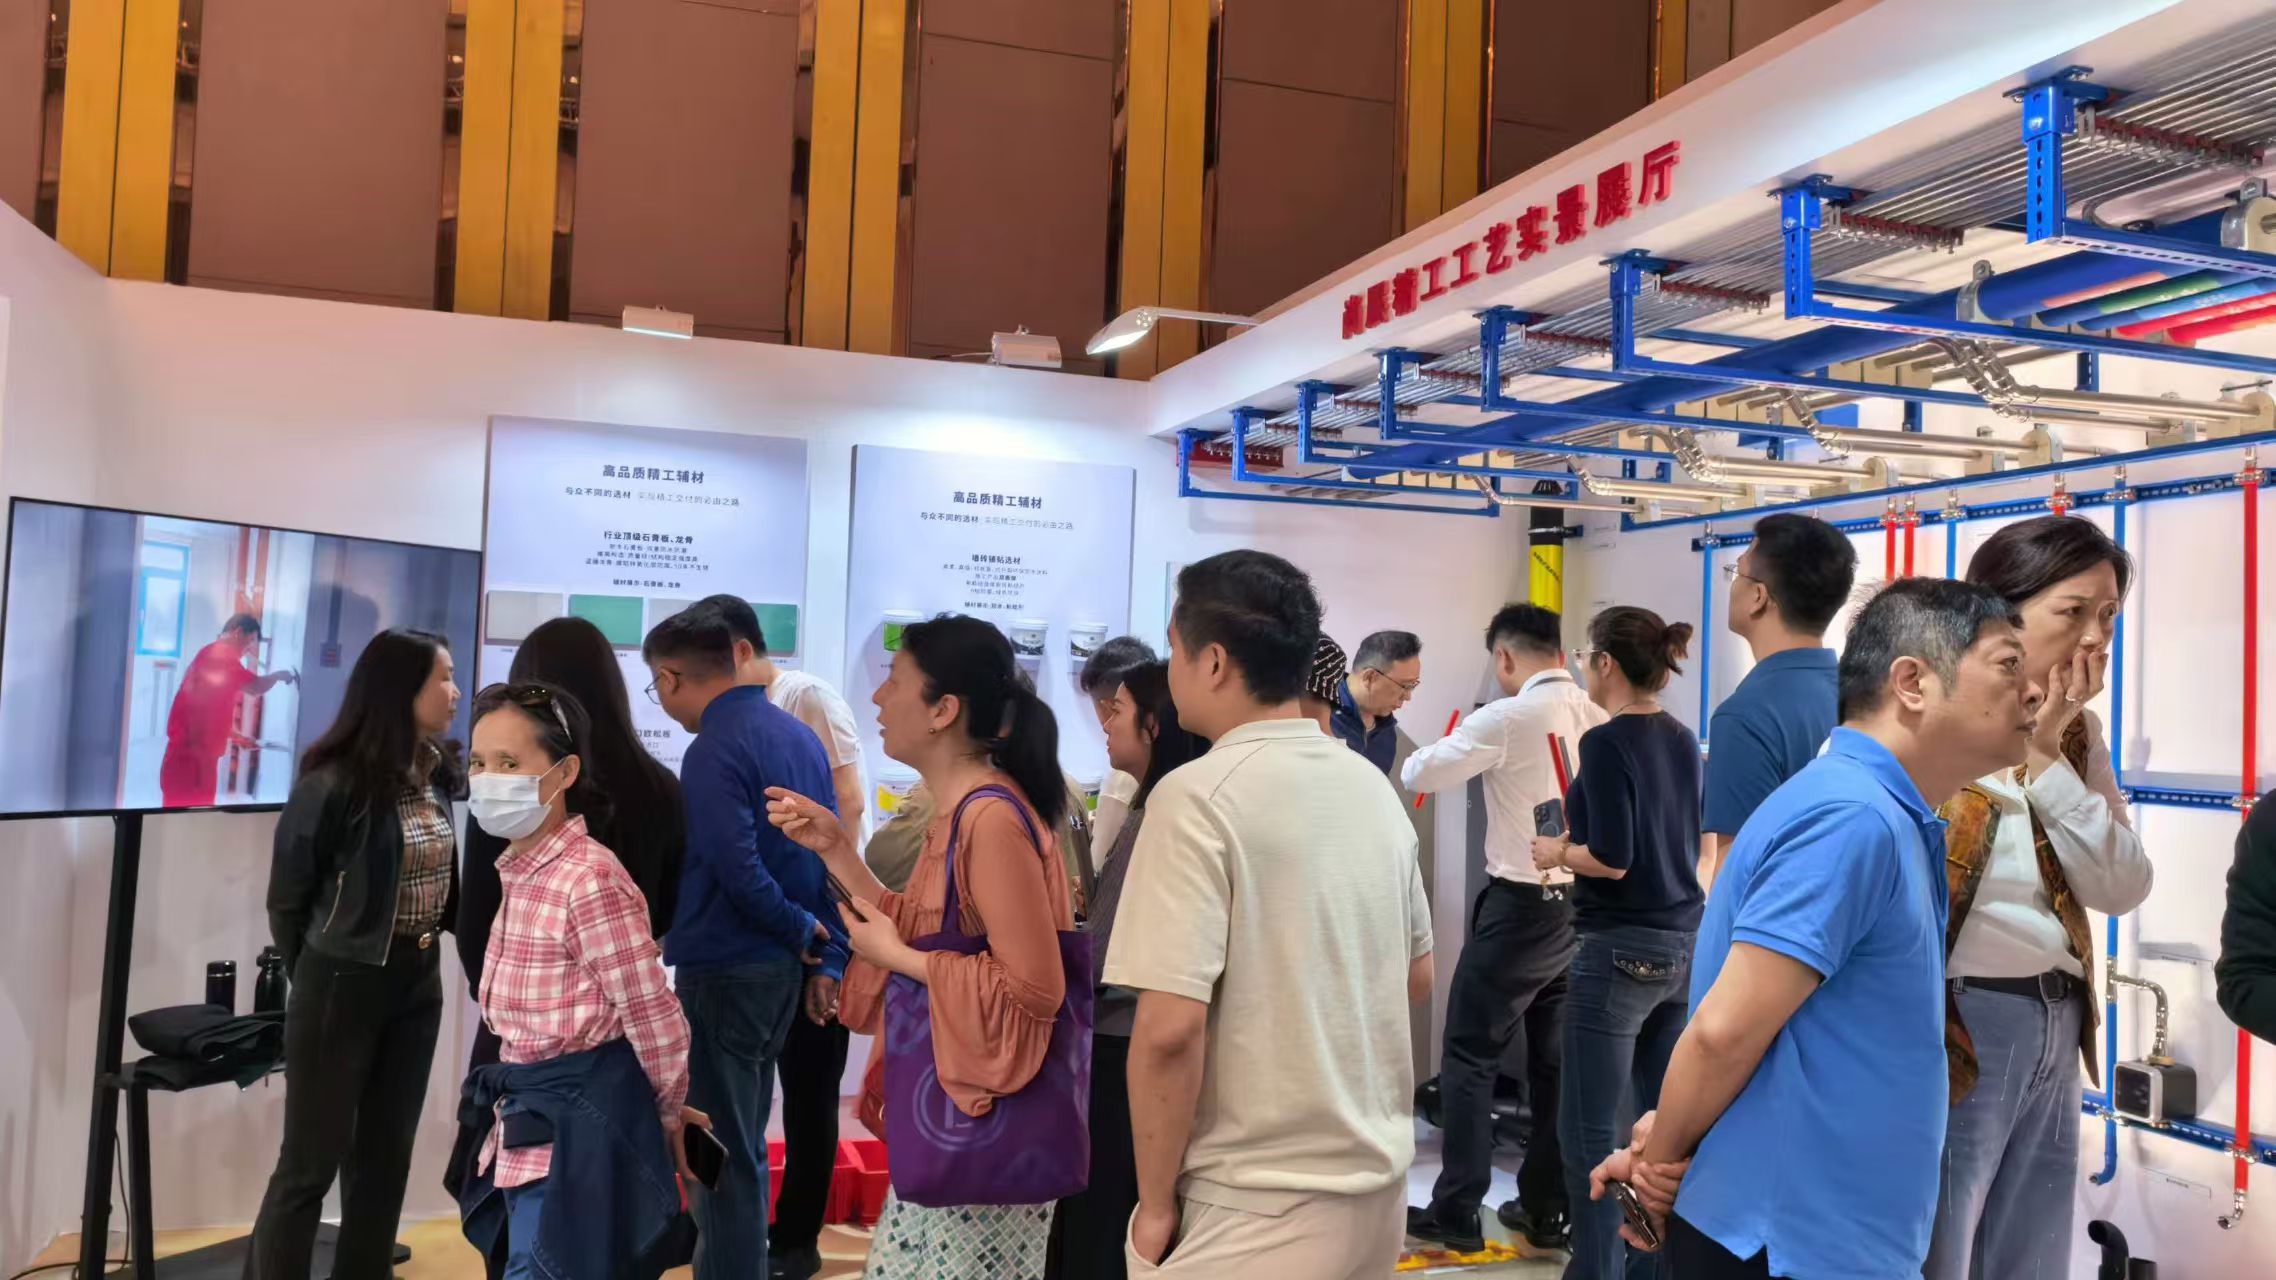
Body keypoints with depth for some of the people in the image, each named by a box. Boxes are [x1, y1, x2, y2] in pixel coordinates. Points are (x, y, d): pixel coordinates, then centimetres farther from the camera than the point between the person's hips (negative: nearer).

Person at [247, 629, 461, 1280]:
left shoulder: (436, 774, 0)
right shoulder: (335, 784, -17)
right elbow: (287, 899, -5)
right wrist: (320, 978, 7)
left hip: (419, 982, 6)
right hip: (345, 985, -6)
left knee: (386, 1158, 15)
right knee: (311, 1162, 5)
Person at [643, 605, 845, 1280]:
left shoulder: (713, 750, -17)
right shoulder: (799, 733, 9)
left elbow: (738, 870, -25)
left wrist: (799, 928, -9)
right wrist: (826, 954, 9)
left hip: (724, 970, -9)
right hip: (782, 966, 9)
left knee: (723, 1152, 3)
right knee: (744, 1142, 20)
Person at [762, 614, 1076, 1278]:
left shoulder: (991, 817, -22)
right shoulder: (957, 812, 7)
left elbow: (1034, 989, -26)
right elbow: (920, 934, 12)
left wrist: (891, 956, -16)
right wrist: (834, 848, 6)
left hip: (980, 1123, -9)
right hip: (945, 1112, 9)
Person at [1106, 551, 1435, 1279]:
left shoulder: (1198, 796, -18)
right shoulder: (1372, 787, 4)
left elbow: (1171, 1028, -22)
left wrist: (1156, 1200, -11)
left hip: (1256, 1204, -7)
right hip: (1378, 1181, 7)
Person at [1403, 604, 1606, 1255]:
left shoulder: (1506, 718, -14)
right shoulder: (1597, 720, 2)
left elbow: (1417, 774, -10)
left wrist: (1443, 747, 11)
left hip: (1521, 907, -6)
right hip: (1582, 906, 6)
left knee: (1471, 1055, 5)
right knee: (1556, 1060, 14)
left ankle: (1457, 1213, 9)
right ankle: (1546, 1210, 21)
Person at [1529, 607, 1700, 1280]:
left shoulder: (1607, 742, -15)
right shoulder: (1682, 739, 8)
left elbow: (1612, 860, -20)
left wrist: (1557, 852, -2)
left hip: (1623, 947, -8)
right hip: (1684, 941, 8)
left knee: (1587, 1130, 2)